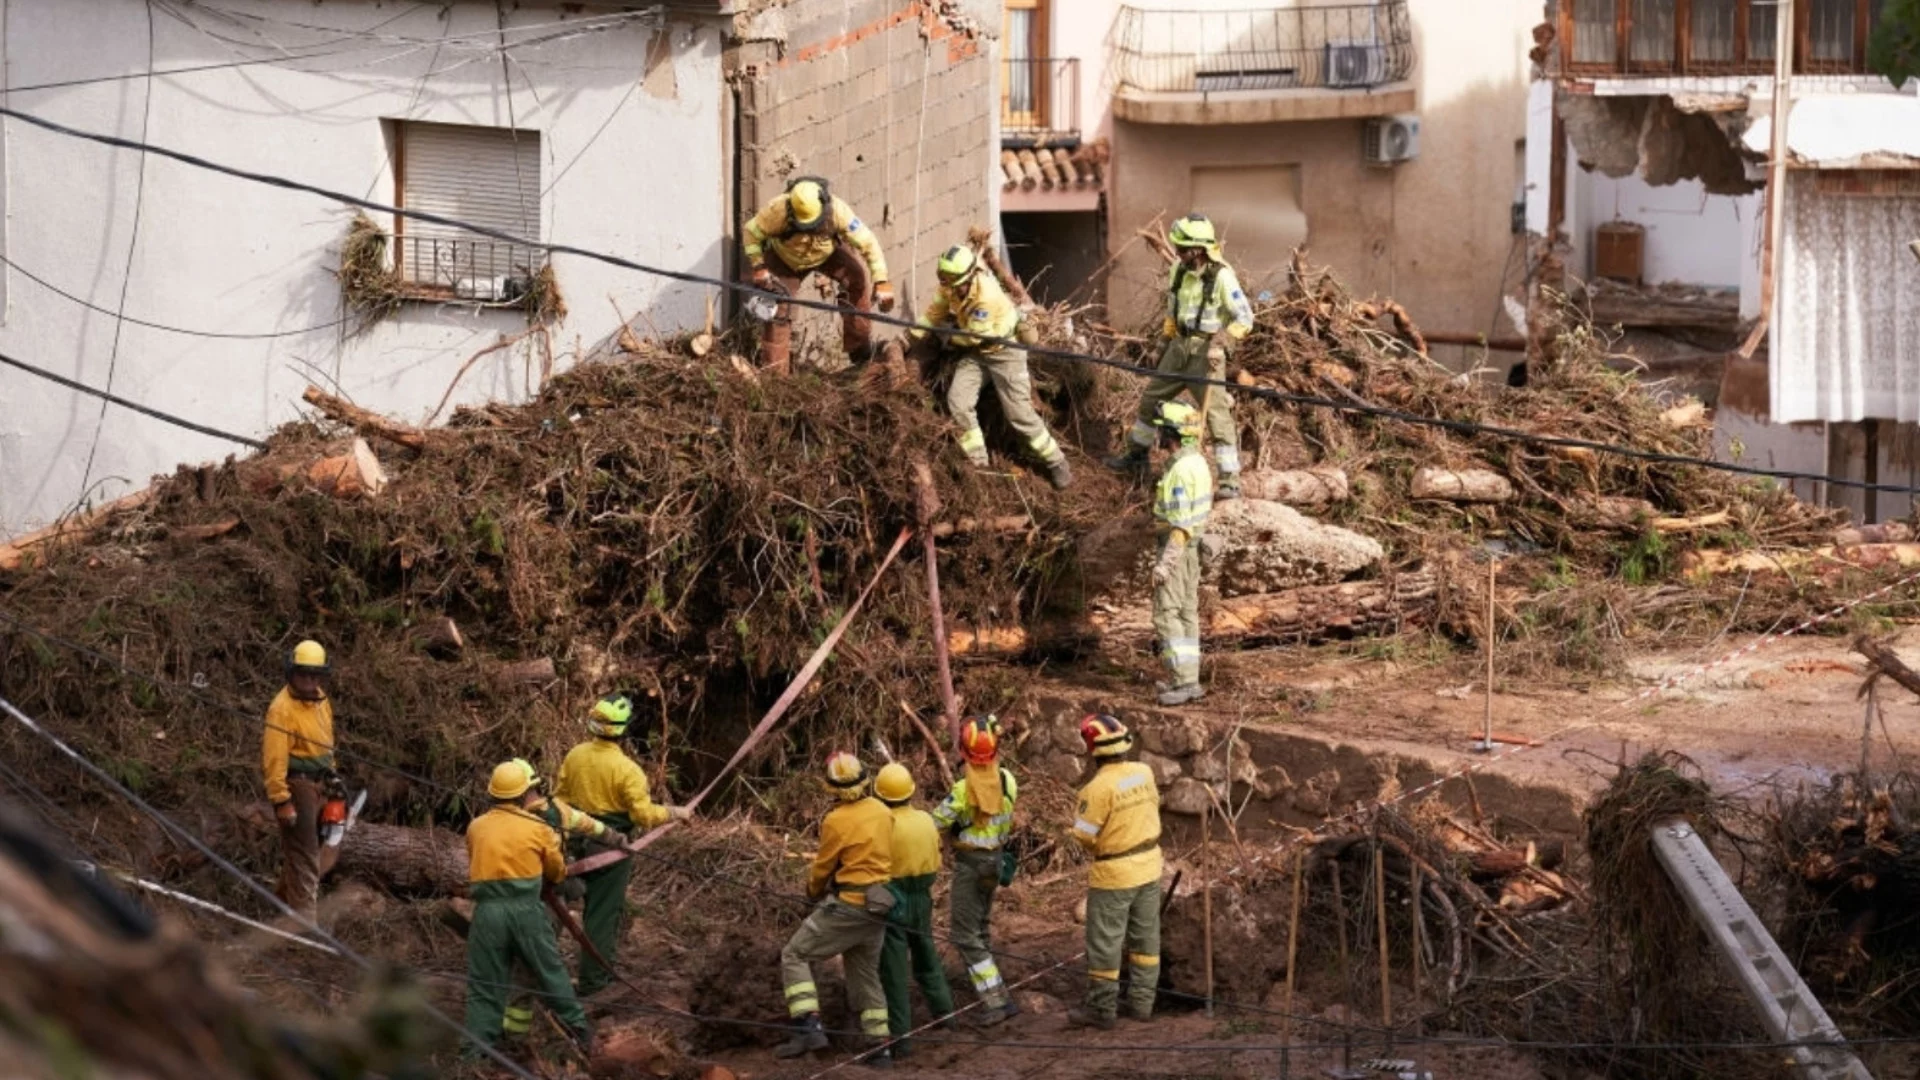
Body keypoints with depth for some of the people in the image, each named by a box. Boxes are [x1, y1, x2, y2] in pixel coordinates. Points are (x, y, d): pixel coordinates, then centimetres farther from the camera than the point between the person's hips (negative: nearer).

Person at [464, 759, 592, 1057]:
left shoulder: (476, 828, 8)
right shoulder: (538, 828, 3)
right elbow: (557, 871, 15)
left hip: (487, 910, 1)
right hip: (526, 908, -1)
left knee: (484, 987, 5)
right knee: (551, 974, 12)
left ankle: (476, 1054, 2)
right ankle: (580, 1032, 19)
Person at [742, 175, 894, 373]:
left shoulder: (837, 210, -36)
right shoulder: (778, 211, -37)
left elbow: (868, 243, -30)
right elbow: (750, 233, -21)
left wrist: (881, 282, -33)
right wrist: (758, 268, -27)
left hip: (828, 253, 1)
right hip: (786, 260, -1)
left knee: (858, 274, -22)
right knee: (778, 309, -6)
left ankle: (858, 346, -8)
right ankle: (772, 372, 11)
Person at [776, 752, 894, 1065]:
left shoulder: (837, 821, -15)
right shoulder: (882, 811, 4)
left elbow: (822, 868, -4)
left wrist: (813, 891, 16)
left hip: (847, 907, -7)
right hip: (877, 906, 7)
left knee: (795, 957, 1)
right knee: (866, 974, 18)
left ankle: (809, 1028, -13)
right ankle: (880, 1047, 18)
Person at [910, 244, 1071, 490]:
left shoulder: (987, 295, -33)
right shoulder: (949, 288, -11)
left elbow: (973, 336, -24)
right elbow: (933, 315, 4)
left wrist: (944, 340, -9)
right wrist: (911, 338, -4)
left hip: (1005, 351, -7)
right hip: (976, 352, 7)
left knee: (1019, 413, -6)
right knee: (958, 402, -10)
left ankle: (1056, 464, 10)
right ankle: (978, 464, 2)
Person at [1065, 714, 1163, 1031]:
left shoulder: (1098, 788, -24)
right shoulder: (1144, 773, -5)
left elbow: (1084, 836, -19)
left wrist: (1080, 813, 0)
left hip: (1114, 874, -6)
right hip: (1149, 865, 6)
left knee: (1104, 942, 6)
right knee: (1145, 936, 17)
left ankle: (1102, 1008, 13)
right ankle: (1142, 1002, 24)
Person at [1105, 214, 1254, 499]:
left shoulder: (1221, 276, -21)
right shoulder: (1179, 270, 0)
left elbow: (1244, 317, -21)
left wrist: (1221, 344, -31)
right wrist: (1166, 339, 21)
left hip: (1206, 350, -7)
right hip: (1180, 346, 7)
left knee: (1216, 413, -8)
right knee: (1152, 398, 16)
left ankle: (1230, 479, -3)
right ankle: (1136, 455, 36)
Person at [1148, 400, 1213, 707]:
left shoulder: (1180, 471, -23)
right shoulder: (1196, 461, 9)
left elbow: (1181, 524, -26)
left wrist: (1164, 563, -26)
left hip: (1176, 549, -10)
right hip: (1191, 548, 10)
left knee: (1167, 616, -7)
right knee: (1186, 613, 12)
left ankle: (1185, 682, -10)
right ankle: (1187, 678, 16)